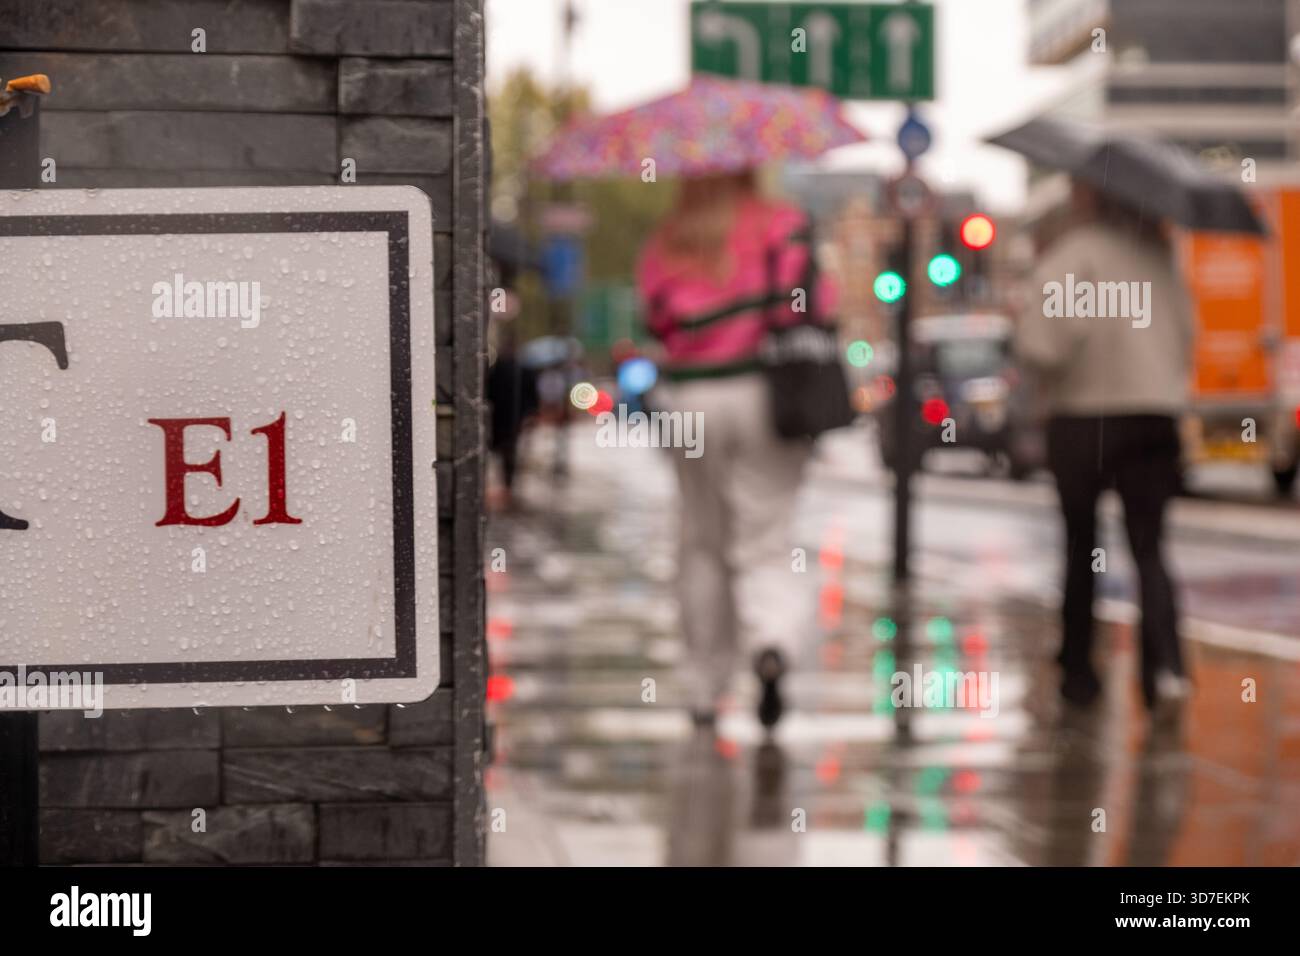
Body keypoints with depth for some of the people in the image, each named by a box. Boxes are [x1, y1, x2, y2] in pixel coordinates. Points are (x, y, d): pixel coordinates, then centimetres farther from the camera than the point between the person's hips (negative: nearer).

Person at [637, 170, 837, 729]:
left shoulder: (663, 247, 5)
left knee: (702, 545, 14)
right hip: (765, 390, -2)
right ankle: (774, 640, -29)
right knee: (763, 541, 1)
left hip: (690, 400, 2)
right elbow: (805, 303, -11)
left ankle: (706, 689, 16)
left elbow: (658, 322, 1)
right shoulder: (780, 225, -2)